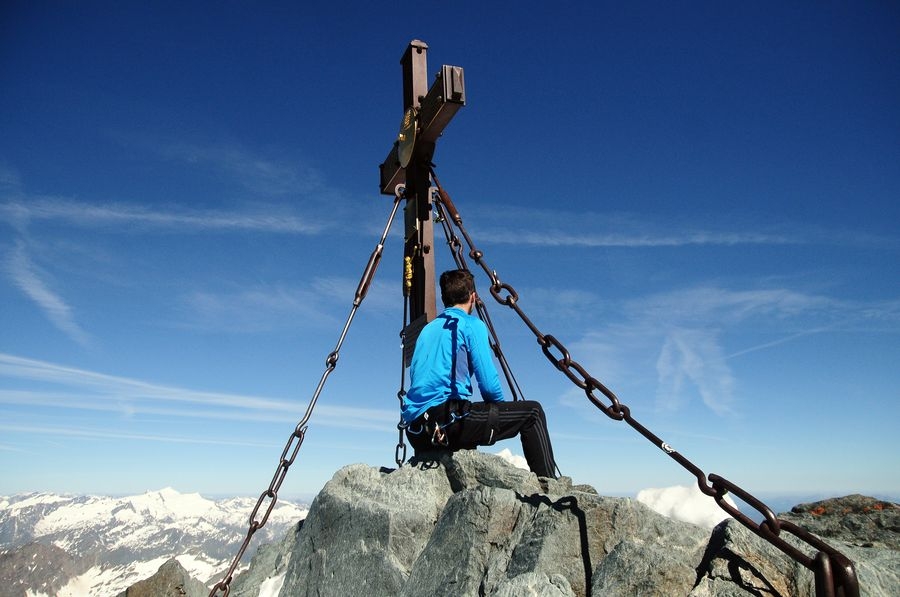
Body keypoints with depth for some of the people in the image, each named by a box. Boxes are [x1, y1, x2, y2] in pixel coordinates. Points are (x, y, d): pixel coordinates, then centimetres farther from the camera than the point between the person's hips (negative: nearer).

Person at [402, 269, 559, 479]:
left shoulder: (427, 329, 21)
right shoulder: (472, 325, 1)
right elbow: (489, 385, -7)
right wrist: (501, 412, 14)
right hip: (447, 418, -7)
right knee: (532, 412, 4)